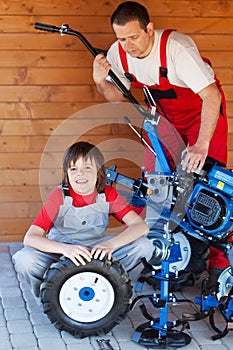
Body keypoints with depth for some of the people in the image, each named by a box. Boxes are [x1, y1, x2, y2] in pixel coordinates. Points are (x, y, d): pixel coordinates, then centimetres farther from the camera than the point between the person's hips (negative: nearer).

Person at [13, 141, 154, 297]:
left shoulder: (108, 195, -9)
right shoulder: (59, 196, -15)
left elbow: (141, 226, -19)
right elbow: (30, 237, -24)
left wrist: (110, 245, -37)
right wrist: (65, 249, -42)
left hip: (95, 252, 2)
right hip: (60, 254, -2)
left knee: (144, 246, -18)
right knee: (24, 259, -33)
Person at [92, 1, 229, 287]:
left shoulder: (176, 48, -35)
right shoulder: (118, 53, -17)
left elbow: (211, 95, -38)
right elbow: (118, 96, 0)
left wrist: (201, 145, -45)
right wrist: (101, 82, -24)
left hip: (201, 111, -5)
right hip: (162, 114, 5)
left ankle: (219, 261, -4)